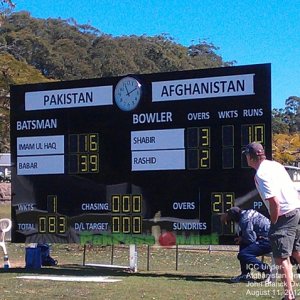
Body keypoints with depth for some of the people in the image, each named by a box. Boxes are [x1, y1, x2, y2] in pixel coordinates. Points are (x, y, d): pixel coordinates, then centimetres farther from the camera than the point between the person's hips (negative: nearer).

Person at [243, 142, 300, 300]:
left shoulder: (261, 174, -17)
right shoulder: (275, 164, 11)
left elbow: (274, 201, -24)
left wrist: (274, 223, -9)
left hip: (285, 214, -9)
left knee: (281, 257, -4)